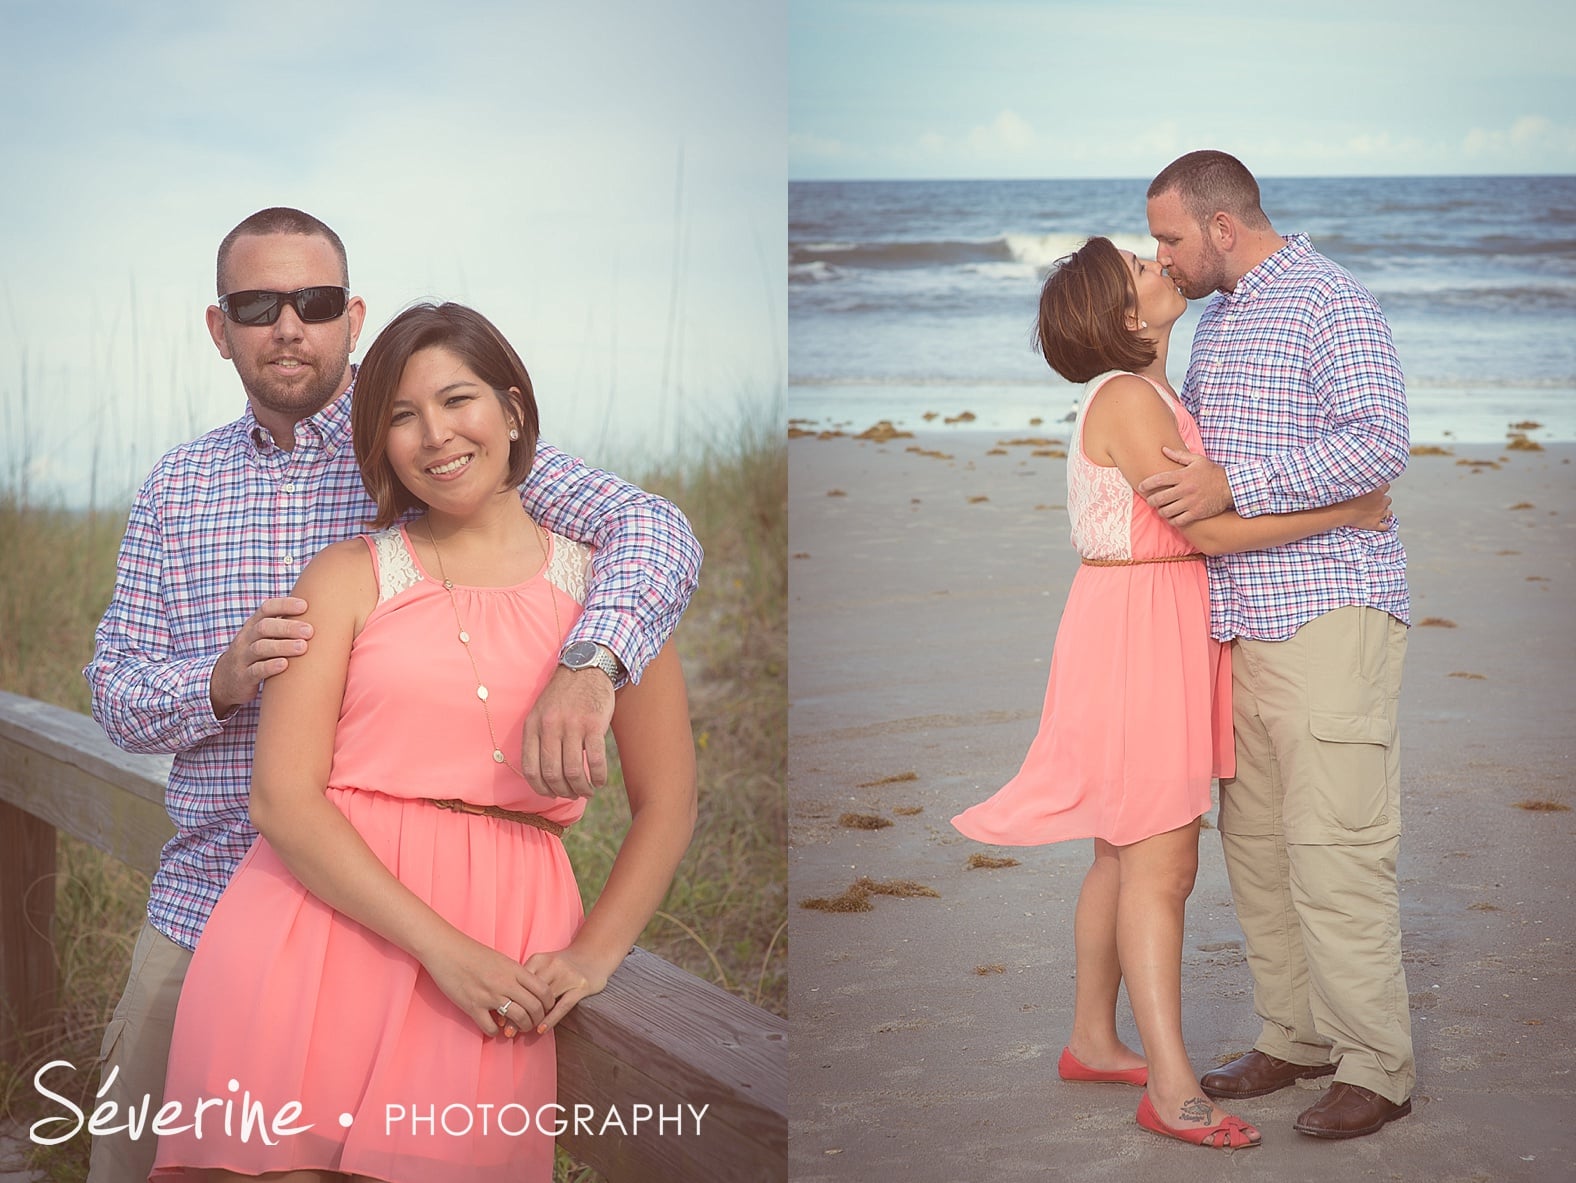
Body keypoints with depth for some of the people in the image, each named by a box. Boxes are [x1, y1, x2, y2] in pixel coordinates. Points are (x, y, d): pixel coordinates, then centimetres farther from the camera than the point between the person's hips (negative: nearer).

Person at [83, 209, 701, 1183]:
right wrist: (222, 682, -19)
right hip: (206, 896, 4)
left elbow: (655, 533, -16)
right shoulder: (178, 489, 8)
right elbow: (116, 694, 5)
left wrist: (589, 667, -36)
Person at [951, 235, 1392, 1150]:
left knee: (1126, 855, 16)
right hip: (1138, 628, -10)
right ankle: (1172, 1090, -6)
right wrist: (1348, 513, -17)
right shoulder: (1127, 400, -17)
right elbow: (1208, 528, -21)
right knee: (1162, 865, -9)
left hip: (1161, 628, 10)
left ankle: (1093, 1042, 26)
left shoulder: (1147, 394, 13)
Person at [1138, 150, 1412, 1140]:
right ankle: (1296, 1037, 20)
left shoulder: (1332, 304, -9)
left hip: (1329, 612, -9)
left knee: (1333, 847, -9)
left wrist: (1234, 488, -22)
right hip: (1242, 620, 9)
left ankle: (1378, 1068, -3)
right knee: (1257, 840, 10)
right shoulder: (1219, 317, 19)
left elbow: (1380, 443, -21)